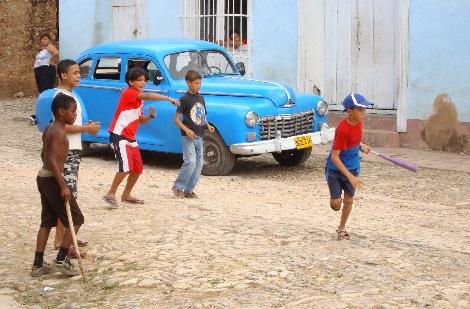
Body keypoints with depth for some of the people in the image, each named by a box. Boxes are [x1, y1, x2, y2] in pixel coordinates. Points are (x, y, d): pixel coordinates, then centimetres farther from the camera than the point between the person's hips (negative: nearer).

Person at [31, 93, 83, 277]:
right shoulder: (59, 133, -18)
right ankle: (61, 260, -2)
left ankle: (38, 265, 13)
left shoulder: (50, 130, 13)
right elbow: (52, 161, -25)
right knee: (76, 219, -2)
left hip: (43, 177, 10)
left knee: (47, 221, 13)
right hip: (52, 180, -10)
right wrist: (63, 186, -25)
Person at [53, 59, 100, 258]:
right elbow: (63, 126, -24)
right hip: (65, 153, -10)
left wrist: (86, 126, 7)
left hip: (72, 151, 10)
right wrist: (87, 128, -14)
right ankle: (63, 242, -10)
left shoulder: (69, 95, 15)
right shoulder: (62, 97, -16)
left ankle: (63, 237, 24)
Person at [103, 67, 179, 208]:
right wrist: (169, 99, -34)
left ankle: (126, 195, 26)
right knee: (126, 167, -20)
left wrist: (150, 115, -3)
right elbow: (148, 96, -29)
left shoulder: (139, 99, 15)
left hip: (131, 138, 10)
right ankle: (111, 194, -9)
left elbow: (141, 121, 19)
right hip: (119, 136, -10)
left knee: (138, 168, 11)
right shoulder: (128, 93, -13)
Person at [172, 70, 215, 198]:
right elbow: (176, 119, -9)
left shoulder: (200, 98, 11)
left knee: (199, 163, 5)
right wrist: (186, 130, -21)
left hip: (199, 136, 7)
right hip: (188, 136, -7)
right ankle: (177, 187, 0)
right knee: (190, 161, -15)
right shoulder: (185, 99, -8)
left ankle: (188, 190, 13)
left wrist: (208, 125, 1)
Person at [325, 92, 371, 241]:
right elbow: (334, 157, -27)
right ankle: (335, 201, 34)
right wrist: (350, 176, -29)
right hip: (336, 169, -6)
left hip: (352, 167, 6)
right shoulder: (343, 129, -28)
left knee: (349, 200, 11)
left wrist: (361, 146, -1)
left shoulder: (358, 123, -7)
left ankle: (342, 228, 31)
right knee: (336, 203, -4)